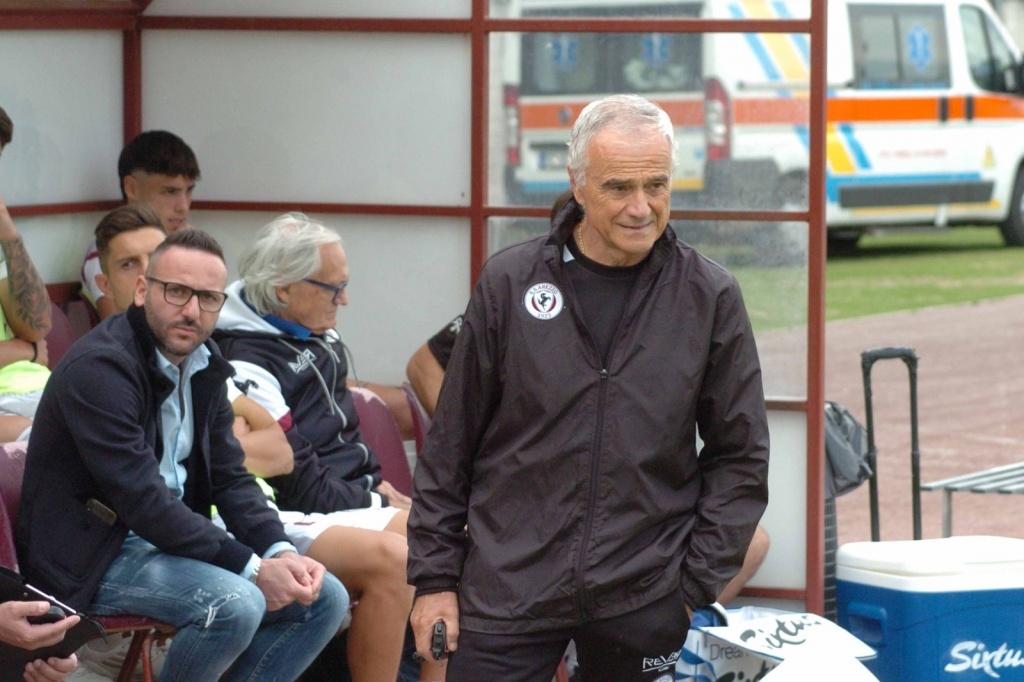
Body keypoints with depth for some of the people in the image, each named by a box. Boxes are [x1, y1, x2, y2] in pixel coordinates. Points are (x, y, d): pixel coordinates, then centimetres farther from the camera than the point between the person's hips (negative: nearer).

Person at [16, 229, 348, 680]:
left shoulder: (202, 364, 7)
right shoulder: (100, 367, -21)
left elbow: (229, 478, 8)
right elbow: (144, 502, -26)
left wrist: (280, 552, -11)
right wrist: (252, 568, -24)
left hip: (175, 536, 9)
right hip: (93, 554, -9)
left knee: (324, 598, 1)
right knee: (235, 604, -32)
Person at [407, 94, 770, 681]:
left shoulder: (710, 297, 2)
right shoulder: (510, 284, 2)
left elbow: (740, 456, 6)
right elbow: (452, 443, 7)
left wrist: (698, 587, -1)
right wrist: (435, 575, 4)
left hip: (643, 603, 0)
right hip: (508, 590, 0)